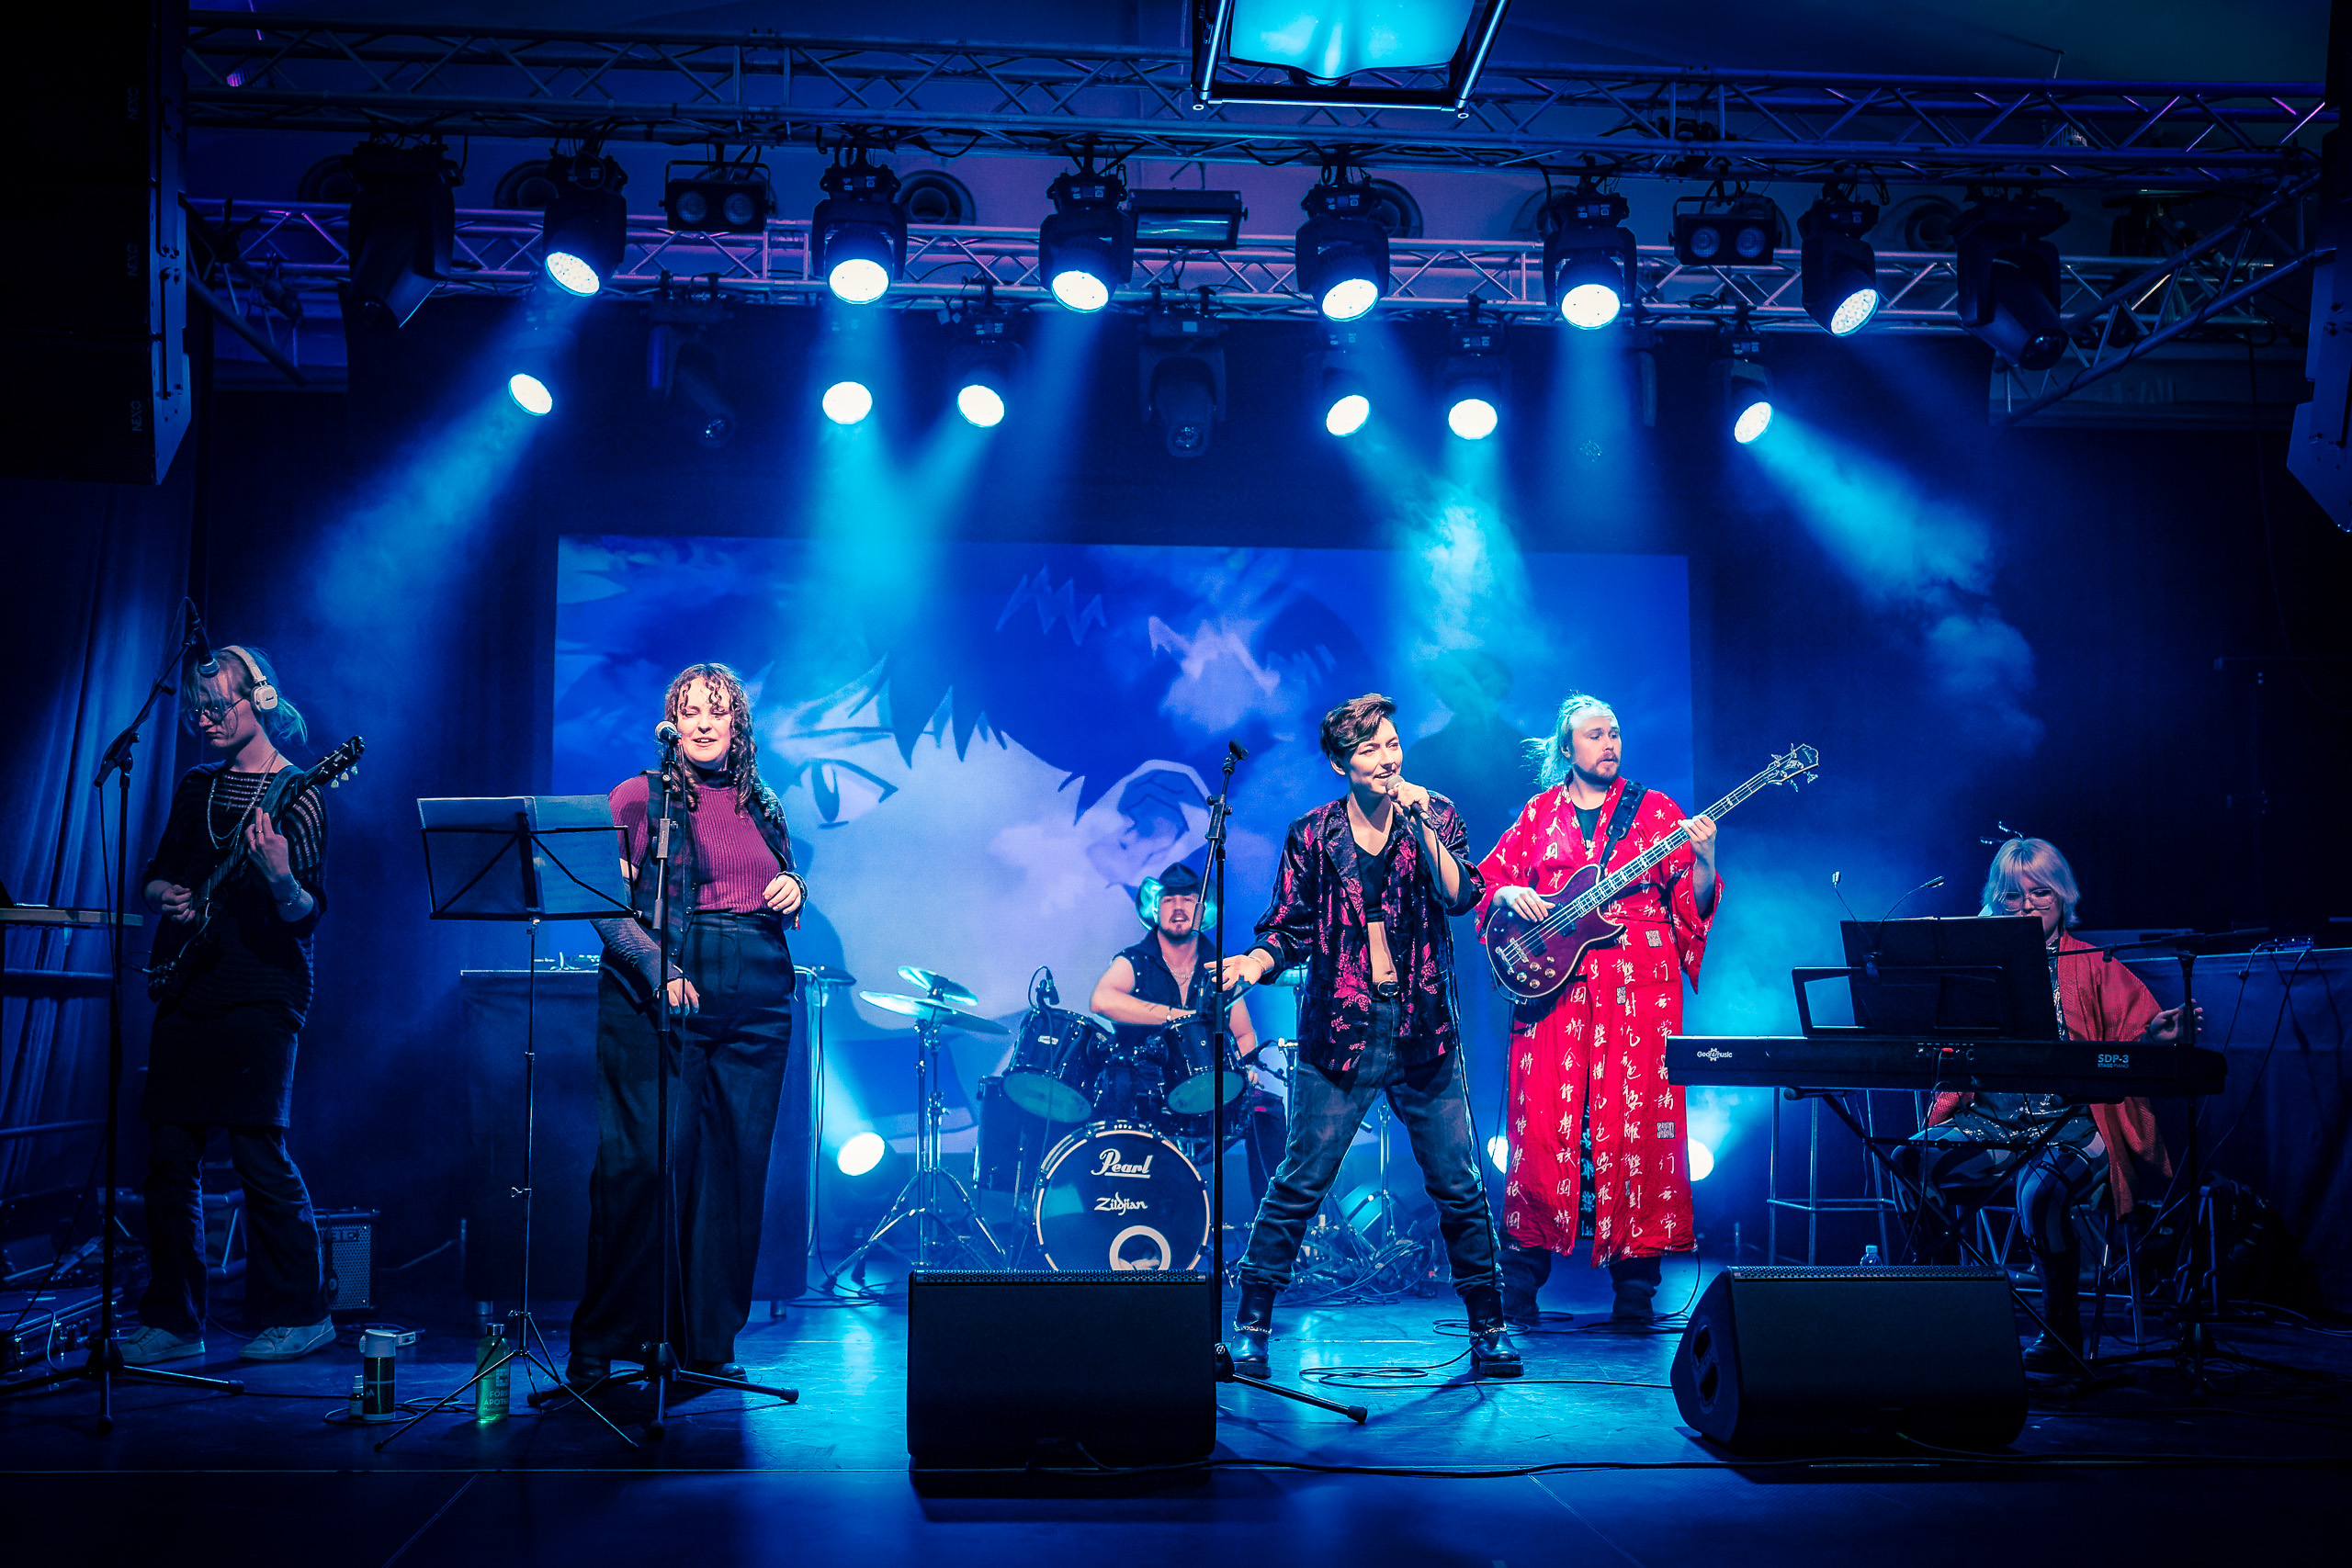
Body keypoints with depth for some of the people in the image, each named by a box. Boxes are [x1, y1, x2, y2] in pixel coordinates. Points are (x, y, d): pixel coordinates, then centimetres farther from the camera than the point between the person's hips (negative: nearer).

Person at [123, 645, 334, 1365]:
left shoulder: (298, 793, -5)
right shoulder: (197, 787, 14)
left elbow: (309, 915, -11)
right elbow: (156, 871, 22)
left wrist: (278, 877, -32)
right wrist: (165, 894, -1)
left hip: (261, 992, -6)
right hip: (188, 989, 6)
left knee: (258, 1150, -10)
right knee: (169, 1156, 5)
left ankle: (299, 1314, 3)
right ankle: (172, 1320, 16)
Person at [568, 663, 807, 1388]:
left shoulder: (765, 806, 17)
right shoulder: (637, 798, 3)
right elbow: (607, 904, -5)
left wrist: (794, 891, 3)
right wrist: (659, 971, -18)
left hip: (755, 1001, 4)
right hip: (657, 995, -4)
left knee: (734, 1166, 3)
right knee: (643, 1162, -9)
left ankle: (705, 1342, 13)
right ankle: (601, 1345, 2)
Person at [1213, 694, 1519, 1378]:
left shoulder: (1435, 816, 5)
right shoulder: (1311, 835, 3)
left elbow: (1461, 895, -10)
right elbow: (1289, 928, 5)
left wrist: (1419, 824, -17)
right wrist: (1256, 961, -14)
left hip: (1423, 1034, 1)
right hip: (1339, 1033, -1)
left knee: (1459, 1188, 4)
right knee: (1298, 1185, -1)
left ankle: (1489, 1329, 18)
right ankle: (1250, 1328, 10)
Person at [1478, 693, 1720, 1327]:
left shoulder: (1655, 810, 11)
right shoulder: (1538, 813, 14)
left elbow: (1693, 905, 5)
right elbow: (1487, 882, 16)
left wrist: (1704, 860, -13)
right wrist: (1509, 894, -5)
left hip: (1638, 986, -1)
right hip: (1553, 984, 1)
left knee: (1637, 1122, -5)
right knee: (1544, 1127, -3)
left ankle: (1635, 1291, 2)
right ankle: (1520, 1287, 6)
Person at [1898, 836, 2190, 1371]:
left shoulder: (2093, 967, 10)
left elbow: (2131, 1038, -1)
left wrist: (2156, 1033, -24)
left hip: (2071, 1121, -3)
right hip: (1990, 1119, 3)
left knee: (2041, 1191, -34)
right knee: (1910, 1163, -25)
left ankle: (2062, 1332, -10)